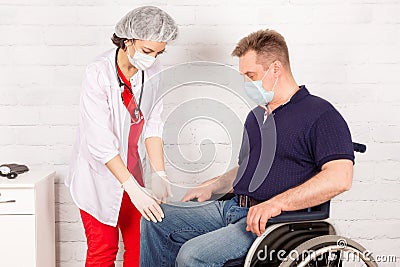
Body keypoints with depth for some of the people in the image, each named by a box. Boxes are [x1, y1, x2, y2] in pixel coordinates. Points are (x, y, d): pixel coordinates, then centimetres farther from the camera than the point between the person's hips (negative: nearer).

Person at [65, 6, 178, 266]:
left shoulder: (153, 71, -6)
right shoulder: (98, 74, -22)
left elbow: (153, 126, -5)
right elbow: (101, 143, -25)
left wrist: (160, 175, -15)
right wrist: (133, 189, -29)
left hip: (132, 173, 5)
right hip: (98, 175, -4)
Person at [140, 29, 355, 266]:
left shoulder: (320, 115, -8)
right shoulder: (256, 115, 21)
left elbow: (340, 177, -22)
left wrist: (277, 204, -26)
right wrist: (212, 186, 18)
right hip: (233, 209, 9)